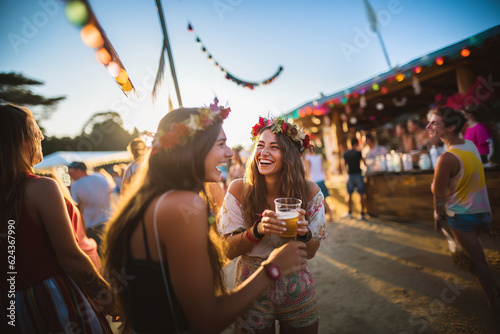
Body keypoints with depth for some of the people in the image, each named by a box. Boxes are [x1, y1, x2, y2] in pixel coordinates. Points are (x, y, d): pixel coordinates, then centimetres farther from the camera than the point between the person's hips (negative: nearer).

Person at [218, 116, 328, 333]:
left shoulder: (310, 191, -13)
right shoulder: (239, 189, -15)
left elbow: (311, 253, -7)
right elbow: (229, 251, -13)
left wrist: (303, 233, -29)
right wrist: (258, 230, -31)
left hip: (297, 288, 2)